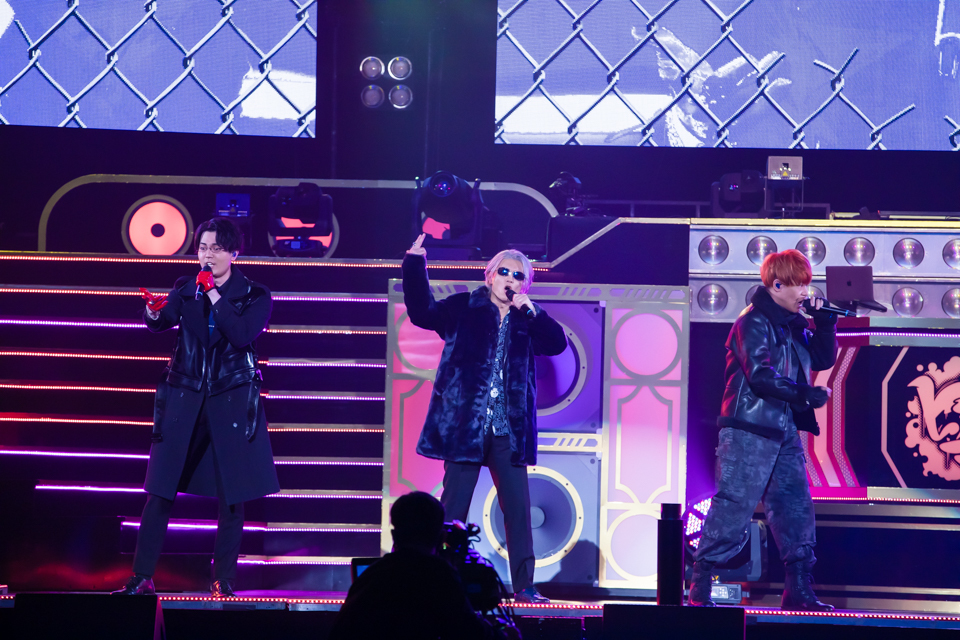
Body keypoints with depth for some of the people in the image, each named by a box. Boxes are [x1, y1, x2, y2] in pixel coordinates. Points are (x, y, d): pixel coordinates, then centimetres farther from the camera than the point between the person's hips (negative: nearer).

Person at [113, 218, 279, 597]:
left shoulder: (255, 296, 2)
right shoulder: (185, 289, 8)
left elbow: (243, 335, -15)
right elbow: (161, 323, -8)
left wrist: (213, 295, -17)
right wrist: (154, 312, -30)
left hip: (232, 401, -1)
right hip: (184, 398, 1)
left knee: (231, 496, -1)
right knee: (159, 491, -4)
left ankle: (223, 580, 9)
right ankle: (142, 577, -1)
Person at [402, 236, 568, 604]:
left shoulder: (528, 321, 12)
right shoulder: (464, 308, 3)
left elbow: (557, 343, 0)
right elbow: (422, 312, -9)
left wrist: (532, 312, -12)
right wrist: (415, 264, -19)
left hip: (509, 429, 3)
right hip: (465, 424, -3)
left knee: (518, 508, 2)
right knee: (453, 506, -1)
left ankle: (523, 586, 7)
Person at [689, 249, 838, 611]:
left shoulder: (791, 324, 16)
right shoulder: (754, 322, -10)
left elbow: (822, 360, 19)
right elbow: (760, 376, -20)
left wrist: (825, 325, 5)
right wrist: (807, 394, -19)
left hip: (783, 431, 9)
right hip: (751, 430, -9)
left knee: (796, 507, 5)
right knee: (733, 507, -8)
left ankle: (798, 591, 9)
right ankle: (700, 588, -2)